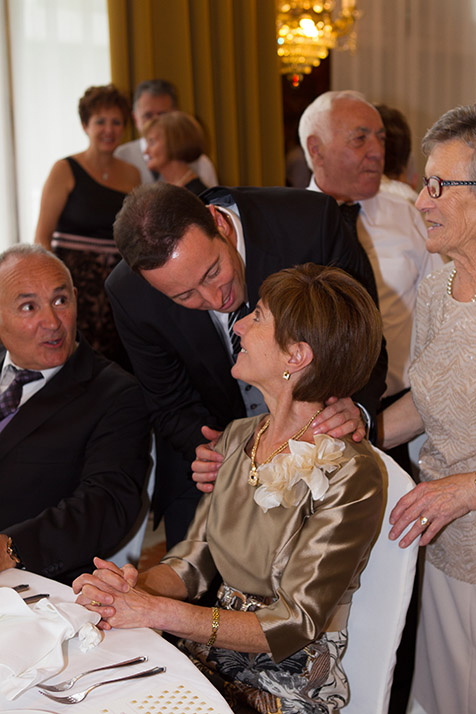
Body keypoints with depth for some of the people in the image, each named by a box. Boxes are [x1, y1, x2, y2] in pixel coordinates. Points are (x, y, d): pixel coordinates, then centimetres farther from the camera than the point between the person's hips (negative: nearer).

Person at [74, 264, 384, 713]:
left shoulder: (349, 477, -19)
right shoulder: (238, 438, 3)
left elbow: (295, 626, -19)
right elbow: (193, 559, 7)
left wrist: (154, 611, -23)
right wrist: (133, 588, -14)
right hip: (211, 660, 6)